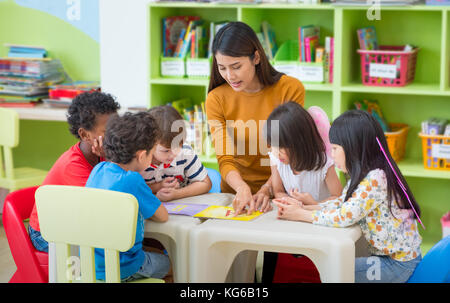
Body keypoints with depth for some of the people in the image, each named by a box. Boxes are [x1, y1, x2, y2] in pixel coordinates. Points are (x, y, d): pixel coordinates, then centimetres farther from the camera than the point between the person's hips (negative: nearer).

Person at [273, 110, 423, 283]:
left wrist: (301, 215, -16)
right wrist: (303, 208, -7)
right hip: (385, 255, 8)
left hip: (400, 264, -8)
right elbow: (340, 204, 6)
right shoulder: (362, 176, 7)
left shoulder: (375, 179, -25)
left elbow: (344, 217, -26)